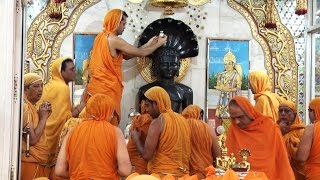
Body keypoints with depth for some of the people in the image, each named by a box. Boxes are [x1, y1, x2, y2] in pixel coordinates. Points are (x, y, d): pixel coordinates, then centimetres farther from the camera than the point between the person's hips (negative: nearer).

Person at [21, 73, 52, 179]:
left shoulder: (31, 107, 14)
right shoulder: (24, 107, -15)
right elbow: (32, 139, -21)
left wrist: (44, 116, 3)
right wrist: (43, 117, -12)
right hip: (30, 164, -9)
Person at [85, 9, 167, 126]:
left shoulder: (100, 36, 11)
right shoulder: (114, 40, -15)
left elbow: (126, 55, 13)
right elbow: (141, 53, -9)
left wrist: (149, 44, 14)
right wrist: (159, 44, 7)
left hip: (95, 87, 9)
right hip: (107, 90, -9)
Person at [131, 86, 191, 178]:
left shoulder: (158, 122, -11)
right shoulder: (183, 120, 9)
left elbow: (146, 155, -13)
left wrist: (136, 138, 1)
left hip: (163, 174, -7)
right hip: (183, 174, 7)